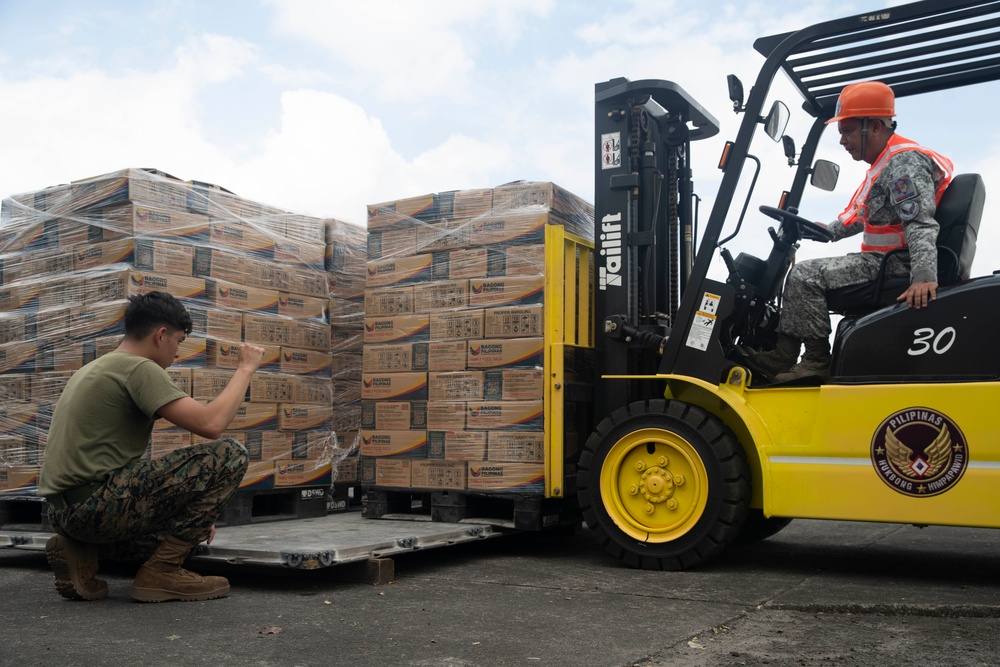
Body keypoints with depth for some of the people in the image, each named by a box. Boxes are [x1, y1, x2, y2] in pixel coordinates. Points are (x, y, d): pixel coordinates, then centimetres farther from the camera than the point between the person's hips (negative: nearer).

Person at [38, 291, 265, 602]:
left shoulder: (93, 370, 22)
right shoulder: (138, 368, -9)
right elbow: (211, 423, -20)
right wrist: (246, 368, -4)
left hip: (64, 510, 10)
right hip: (95, 503, -10)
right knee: (229, 456, -11)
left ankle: (81, 549, 11)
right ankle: (161, 571, -7)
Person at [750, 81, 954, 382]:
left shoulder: (905, 163, -15)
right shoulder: (887, 162, 19)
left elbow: (920, 224, -26)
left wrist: (924, 277, -36)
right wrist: (830, 230, 21)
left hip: (894, 264, -11)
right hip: (882, 258, 11)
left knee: (805, 275, -19)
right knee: (803, 274, 14)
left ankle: (816, 360, -12)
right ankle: (781, 357, 6)